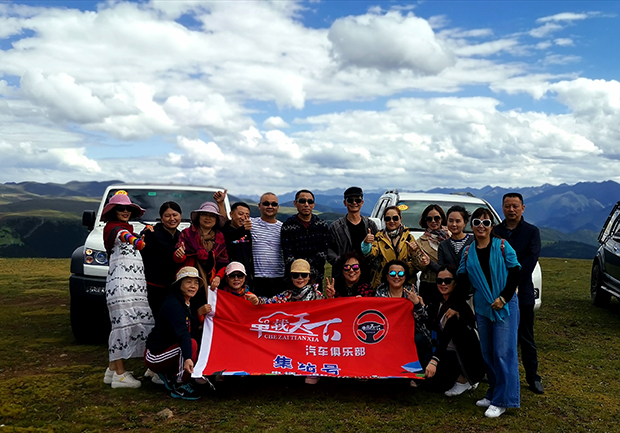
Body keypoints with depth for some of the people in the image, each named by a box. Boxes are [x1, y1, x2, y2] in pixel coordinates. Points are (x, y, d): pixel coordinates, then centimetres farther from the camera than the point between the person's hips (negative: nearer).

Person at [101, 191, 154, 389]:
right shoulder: (112, 226, -3)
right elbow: (122, 235, -26)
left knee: (138, 323, 3)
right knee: (124, 323, -13)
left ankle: (114, 369, 10)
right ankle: (119, 374, -11)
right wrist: (136, 242, -45)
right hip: (120, 281, -9)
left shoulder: (129, 227, 25)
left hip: (136, 281, 9)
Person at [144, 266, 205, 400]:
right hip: (154, 357, -9)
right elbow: (182, 334, -38)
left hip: (169, 349, 10)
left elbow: (193, 332, 11)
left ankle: (168, 374, 10)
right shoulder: (173, 304, -21)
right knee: (192, 344, -31)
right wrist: (188, 358, -48)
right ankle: (178, 388, -17)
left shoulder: (187, 303, 10)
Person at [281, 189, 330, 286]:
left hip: (316, 278, 2)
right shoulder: (287, 226, 1)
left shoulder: (322, 226, 9)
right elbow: (288, 256, -6)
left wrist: (312, 271, -11)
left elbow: (323, 253, 2)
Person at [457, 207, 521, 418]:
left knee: (502, 352, -6)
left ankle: (502, 400, 2)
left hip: (505, 306, -4)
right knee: (487, 352, 10)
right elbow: (463, 279, 5)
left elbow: (515, 272, -4)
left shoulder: (502, 246, -3)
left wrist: (504, 298, -11)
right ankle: (493, 393, 24)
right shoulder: (468, 251, 8)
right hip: (482, 307, 4)